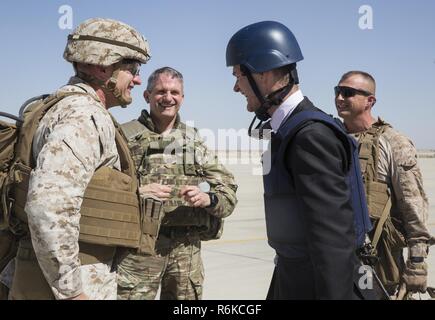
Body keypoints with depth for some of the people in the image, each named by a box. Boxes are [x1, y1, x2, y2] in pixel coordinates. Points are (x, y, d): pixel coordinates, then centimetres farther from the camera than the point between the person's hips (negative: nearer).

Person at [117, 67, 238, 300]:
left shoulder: (194, 141, 13)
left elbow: (228, 191, 9)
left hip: (187, 248, 4)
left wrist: (208, 198, -12)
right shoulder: (125, 136, 2)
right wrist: (136, 193, -18)